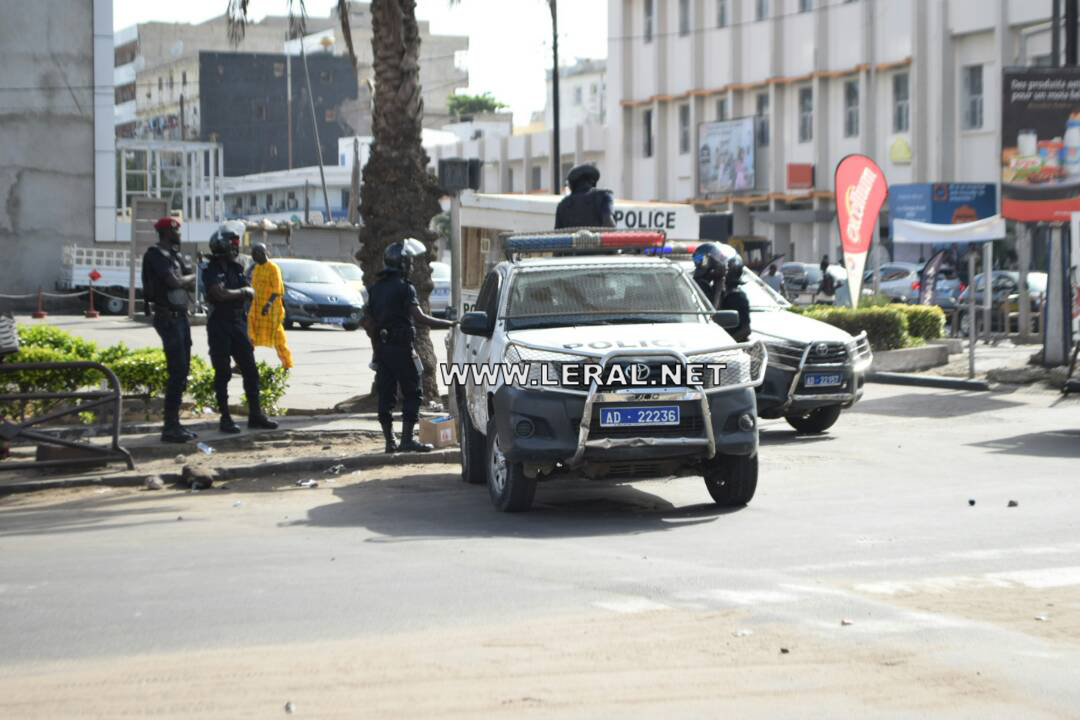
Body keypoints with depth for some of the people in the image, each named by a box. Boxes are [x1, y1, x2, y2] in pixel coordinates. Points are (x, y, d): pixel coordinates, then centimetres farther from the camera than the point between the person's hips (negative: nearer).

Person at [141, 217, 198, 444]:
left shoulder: (175, 255, 16)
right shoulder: (155, 255, -11)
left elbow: (191, 284, 14)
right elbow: (174, 282, -19)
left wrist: (183, 279, -7)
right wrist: (190, 275, -1)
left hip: (180, 316, 9)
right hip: (168, 317, -9)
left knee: (182, 372, 11)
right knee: (177, 372, -12)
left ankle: (173, 422, 18)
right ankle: (170, 427, -12)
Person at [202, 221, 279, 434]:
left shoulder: (237, 268, 13)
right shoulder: (212, 271, -9)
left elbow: (250, 293, 17)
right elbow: (221, 293, -23)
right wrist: (243, 291, -10)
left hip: (238, 324, 7)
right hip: (219, 326, -7)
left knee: (250, 370, 4)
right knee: (223, 373, -1)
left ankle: (255, 415, 9)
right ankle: (225, 418, 4)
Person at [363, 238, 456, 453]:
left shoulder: (375, 289, 13)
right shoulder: (404, 288, -10)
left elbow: (368, 322, 14)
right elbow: (420, 318, -20)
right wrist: (450, 324, -17)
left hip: (382, 347, 7)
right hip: (401, 348, -7)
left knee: (385, 395, 8)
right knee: (412, 393, -1)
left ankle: (389, 441, 9)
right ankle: (406, 439, -6)